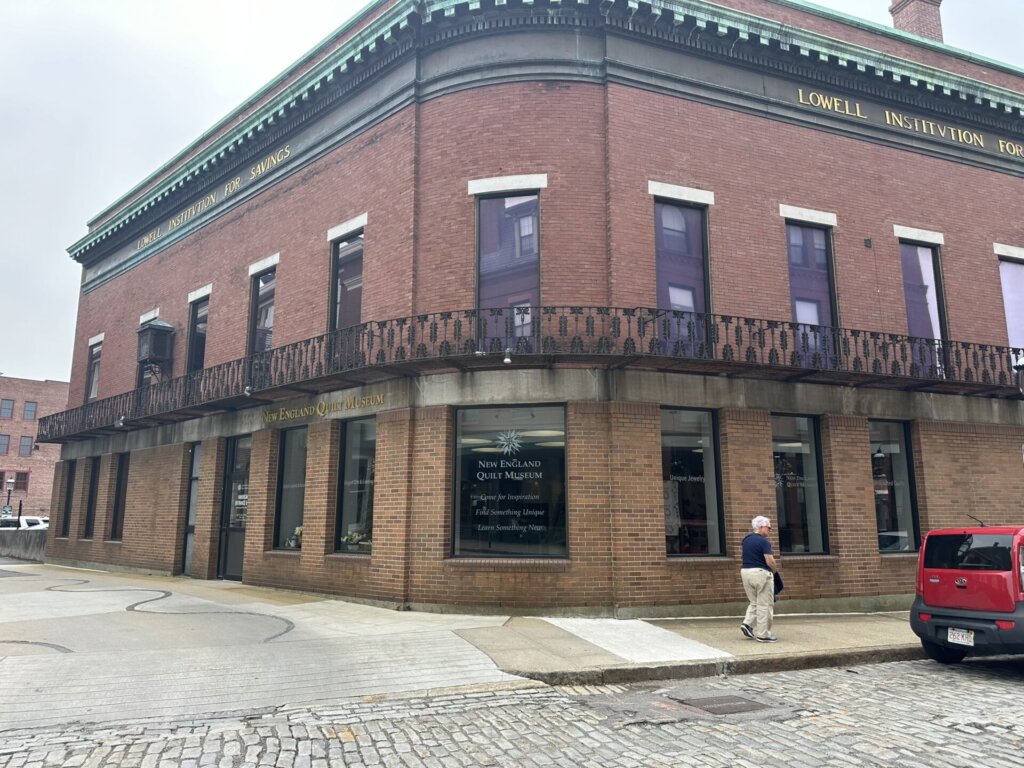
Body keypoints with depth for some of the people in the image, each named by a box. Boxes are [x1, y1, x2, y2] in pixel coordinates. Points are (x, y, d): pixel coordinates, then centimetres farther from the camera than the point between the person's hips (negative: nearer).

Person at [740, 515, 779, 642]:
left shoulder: (746, 539, 11)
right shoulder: (763, 541, -14)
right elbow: (770, 561, -18)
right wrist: (774, 570, 4)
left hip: (745, 571, 8)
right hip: (760, 573, -8)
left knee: (754, 602, 20)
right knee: (764, 605, 1)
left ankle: (748, 623, 4)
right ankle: (763, 634, 4)